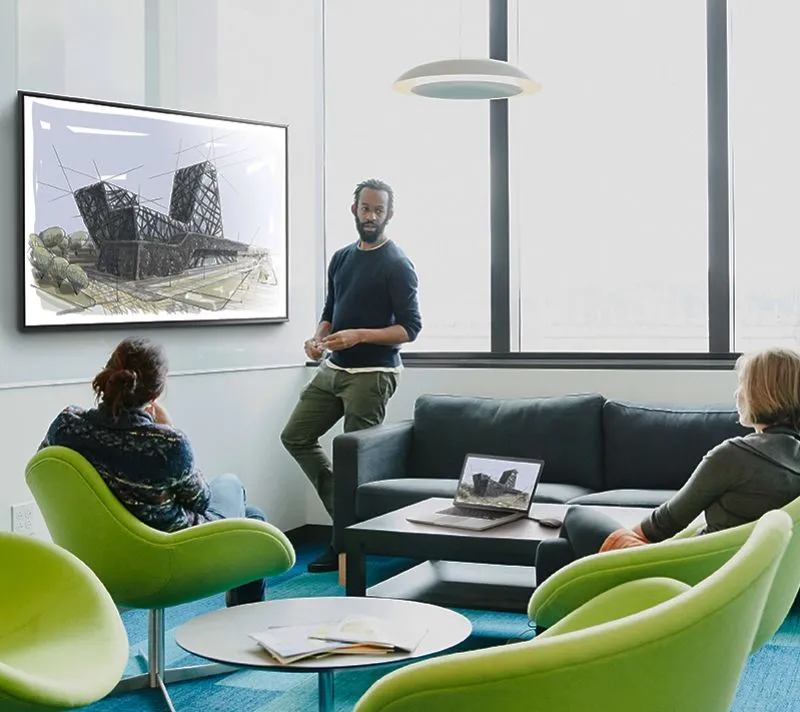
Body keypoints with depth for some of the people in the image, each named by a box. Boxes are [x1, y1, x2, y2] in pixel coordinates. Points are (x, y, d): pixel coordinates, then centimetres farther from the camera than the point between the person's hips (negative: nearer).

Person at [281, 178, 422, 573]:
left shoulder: (397, 265, -10)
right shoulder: (341, 258, 13)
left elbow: (410, 328, -13)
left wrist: (359, 335, -24)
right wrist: (318, 339, -1)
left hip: (371, 373, -8)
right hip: (333, 368, 8)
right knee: (295, 436, 9)